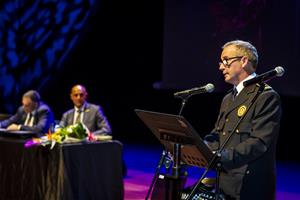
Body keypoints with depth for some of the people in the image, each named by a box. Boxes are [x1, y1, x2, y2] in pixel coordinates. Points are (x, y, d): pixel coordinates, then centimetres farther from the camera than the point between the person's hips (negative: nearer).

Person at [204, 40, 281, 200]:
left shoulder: (267, 97, -10)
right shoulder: (228, 98, 20)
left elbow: (259, 143, -19)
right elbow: (217, 135, 15)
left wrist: (222, 156, -29)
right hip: (223, 184, 8)